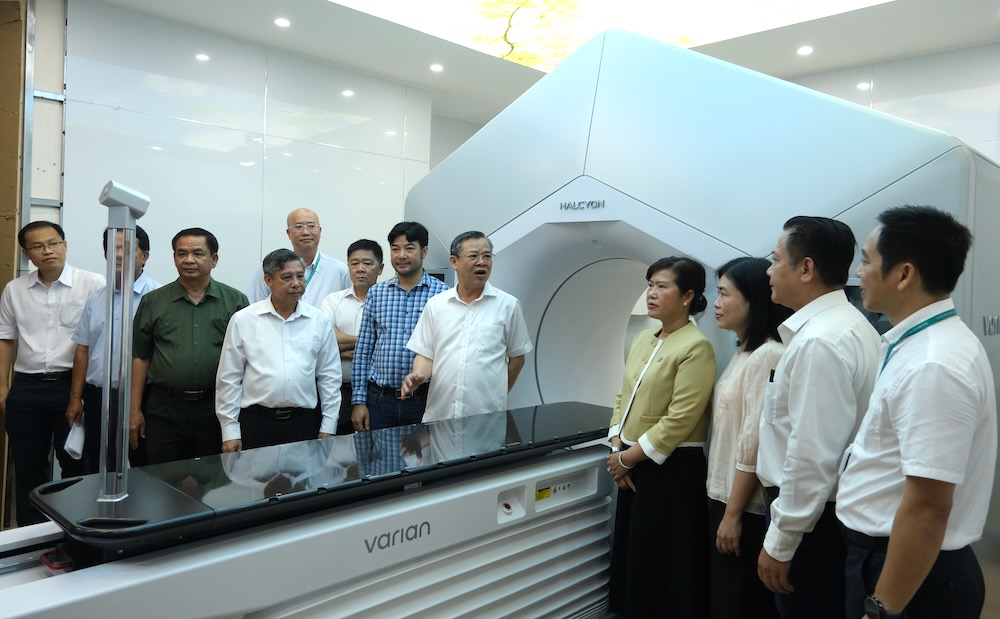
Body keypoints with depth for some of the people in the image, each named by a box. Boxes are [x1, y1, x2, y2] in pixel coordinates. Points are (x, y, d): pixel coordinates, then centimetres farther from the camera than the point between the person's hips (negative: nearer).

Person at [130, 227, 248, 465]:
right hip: (165, 409, 1)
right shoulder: (153, 302, 5)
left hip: (217, 408, -1)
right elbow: (140, 357, 7)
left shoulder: (235, 301, 1)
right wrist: (134, 410, 4)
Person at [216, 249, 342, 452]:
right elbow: (229, 379, 1)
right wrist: (230, 431, -1)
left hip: (303, 422, 1)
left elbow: (329, 378, 6)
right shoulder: (243, 320, -1)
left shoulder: (320, 321, 3)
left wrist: (328, 428, 4)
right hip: (255, 422, -1)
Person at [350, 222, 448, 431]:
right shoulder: (376, 293, 7)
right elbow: (363, 351, 8)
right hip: (379, 399, 2)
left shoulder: (442, 294, -3)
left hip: (424, 399, -2)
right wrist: (358, 400, 4)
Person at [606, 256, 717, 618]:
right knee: (631, 554, 18)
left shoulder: (696, 347, -15)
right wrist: (617, 450, -1)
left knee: (663, 564, 7)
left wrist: (628, 457, -14)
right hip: (634, 466, 8)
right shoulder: (643, 340, 10)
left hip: (672, 469, -7)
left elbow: (679, 421, -20)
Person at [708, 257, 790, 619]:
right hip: (725, 495, 9)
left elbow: (755, 443, -22)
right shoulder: (743, 352, 9)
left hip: (747, 507, -9)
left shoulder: (767, 356, -20)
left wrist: (733, 514, -18)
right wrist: (723, 505, 13)